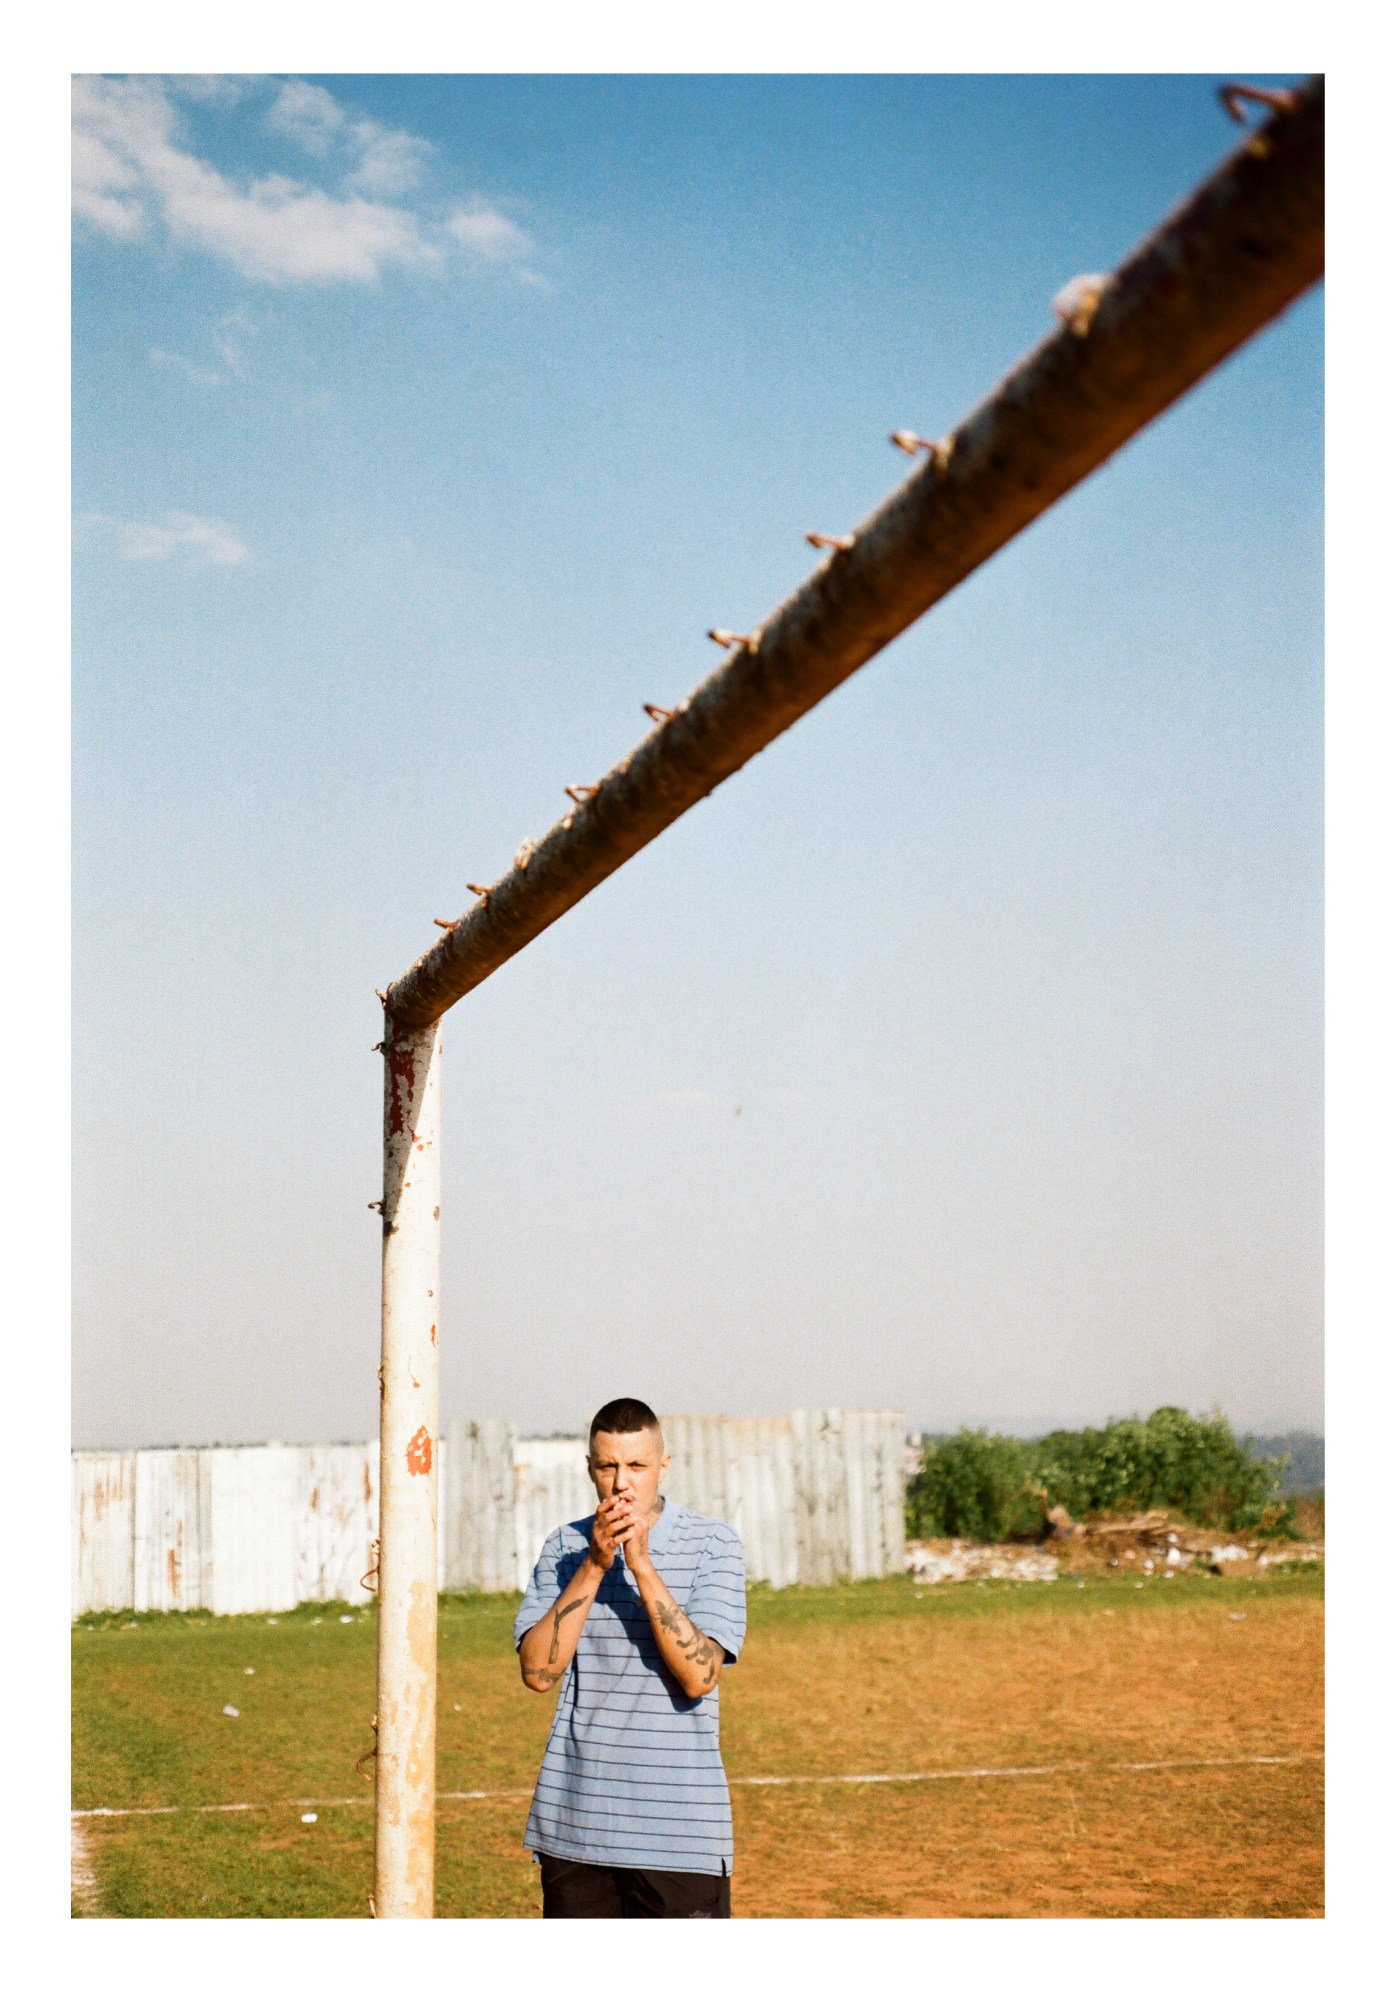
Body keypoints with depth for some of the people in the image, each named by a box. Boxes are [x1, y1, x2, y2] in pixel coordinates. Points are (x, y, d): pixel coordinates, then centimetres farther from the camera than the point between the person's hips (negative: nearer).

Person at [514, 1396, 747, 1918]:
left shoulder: (712, 1543, -4)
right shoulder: (565, 1547, 5)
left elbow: (699, 1677, -14)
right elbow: (538, 1670, -7)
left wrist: (641, 1564, -20)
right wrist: (594, 1564, -15)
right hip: (575, 1826, 3)